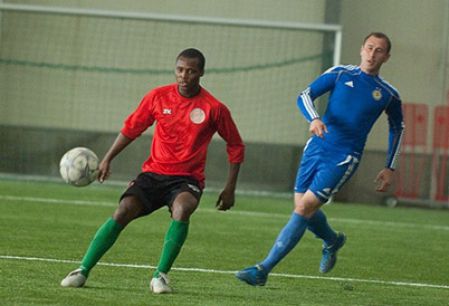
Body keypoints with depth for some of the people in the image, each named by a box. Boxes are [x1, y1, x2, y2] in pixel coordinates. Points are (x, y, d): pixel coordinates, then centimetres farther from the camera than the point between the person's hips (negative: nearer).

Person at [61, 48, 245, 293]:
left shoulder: (214, 108, -6)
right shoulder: (158, 97, 0)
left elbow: (236, 146, 6)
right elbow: (131, 129, 12)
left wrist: (230, 188, 2)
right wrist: (107, 159, 5)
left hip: (187, 179, -2)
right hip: (154, 173, 2)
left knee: (182, 209, -35)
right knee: (122, 213, -19)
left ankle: (161, 275, -25)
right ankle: (83, 271, -11)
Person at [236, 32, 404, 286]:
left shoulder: (388, 95, 2)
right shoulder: (340, 74, 3)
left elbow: (397, 128, 18)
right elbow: (305, 95, -5)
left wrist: (390, 168, 13)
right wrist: (314, 118, -26)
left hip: (343, 160, -3)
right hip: (317, 148, 3)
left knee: (304, 208, -15)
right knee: (303, 207, 9)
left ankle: (264, 270, -15)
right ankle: (333, 241, 44)